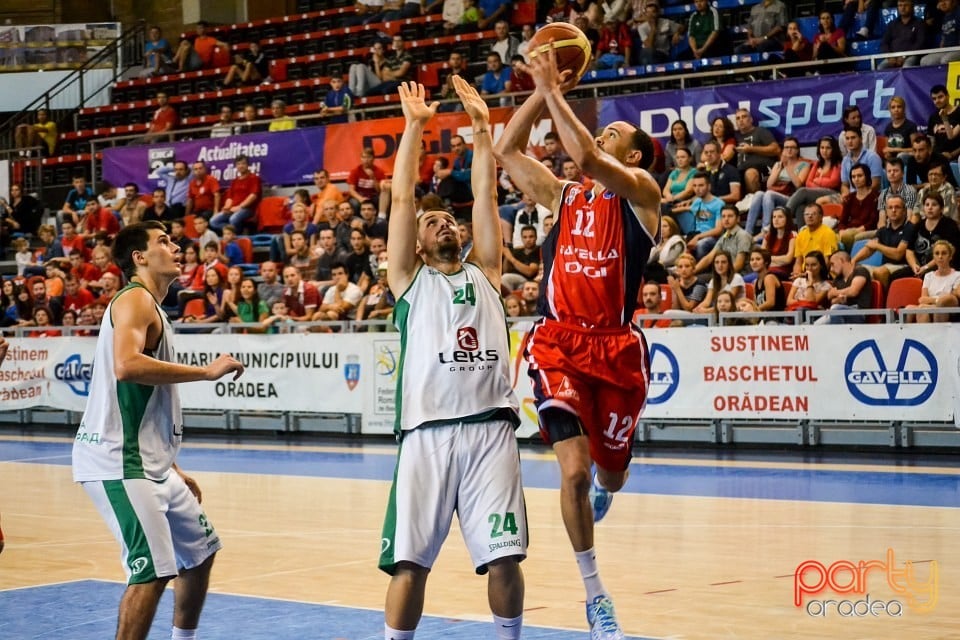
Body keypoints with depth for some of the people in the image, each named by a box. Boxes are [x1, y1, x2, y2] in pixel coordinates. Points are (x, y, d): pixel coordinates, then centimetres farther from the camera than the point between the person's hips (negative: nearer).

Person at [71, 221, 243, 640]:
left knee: (200, 550, 20)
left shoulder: (151, 307, 20)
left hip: (147, 462, 11)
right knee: (153, 571, -16)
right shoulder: (135, 300, -10)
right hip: (118, 462, -11)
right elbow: (126, 365, -31)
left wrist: (173, 470, 24)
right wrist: (208, 371, -25)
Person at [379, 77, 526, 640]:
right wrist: (415, 127, 6)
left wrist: (483, 128, 12)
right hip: (428, 433, -1)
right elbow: (402, 198, 8)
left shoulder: (484, 273, 20)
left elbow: (486, 193, 14)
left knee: (505, 557, -3)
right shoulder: (410, 278, 15)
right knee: (409, 562, -4)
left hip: (490, 429, 1)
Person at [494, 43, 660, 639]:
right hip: (558, 343, 2)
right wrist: (543, 92, 6)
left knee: (610, 471, 10)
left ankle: (604, 487, 52)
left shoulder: (640, 190, -1)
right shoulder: (564, 197, 14)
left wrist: (552, 89, -12)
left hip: (617, 347, -2)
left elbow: (584, 155, -19)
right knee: (574, 467, -15)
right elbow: (507, 150, 14)